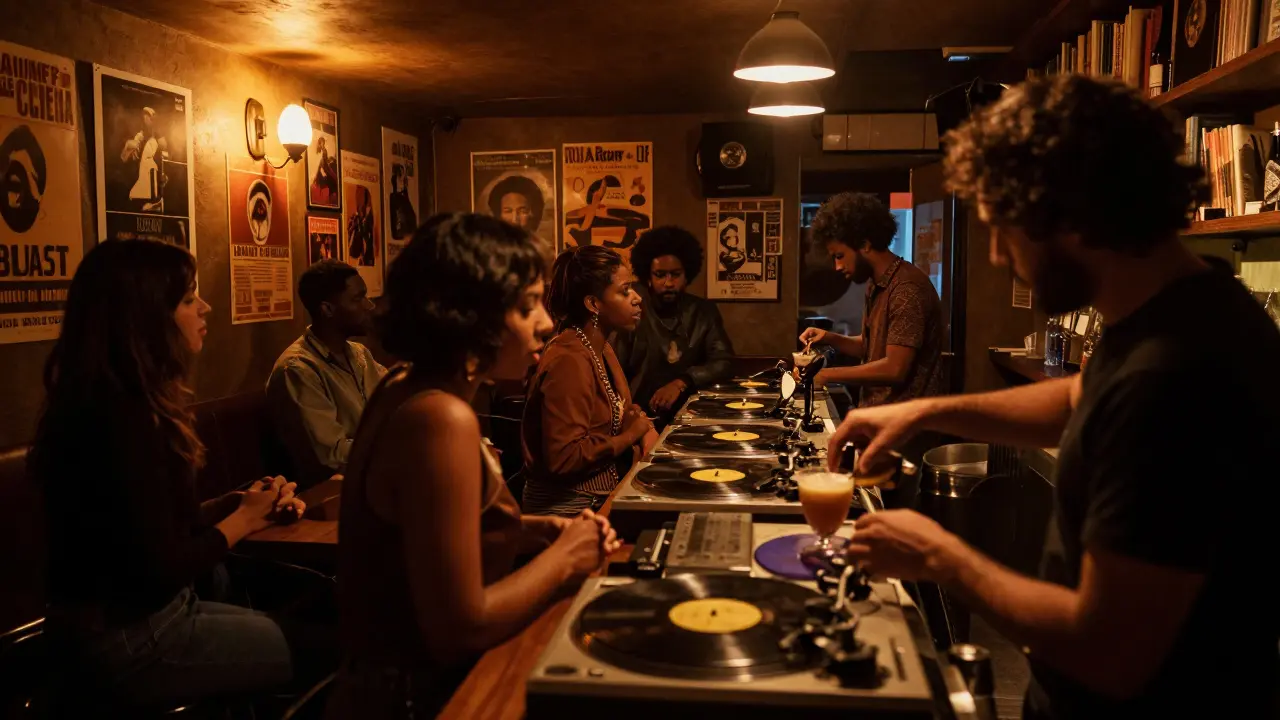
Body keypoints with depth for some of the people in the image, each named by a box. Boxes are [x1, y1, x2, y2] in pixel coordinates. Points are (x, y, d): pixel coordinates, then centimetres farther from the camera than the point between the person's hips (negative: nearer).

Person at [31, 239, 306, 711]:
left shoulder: (126, 405, 6)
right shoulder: (117, 420, -25)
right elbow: (160, 572, -25)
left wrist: (246, 502, -4)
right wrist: (243, 518, -11)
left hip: (133, 619, 9)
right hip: (128, 644, -9)